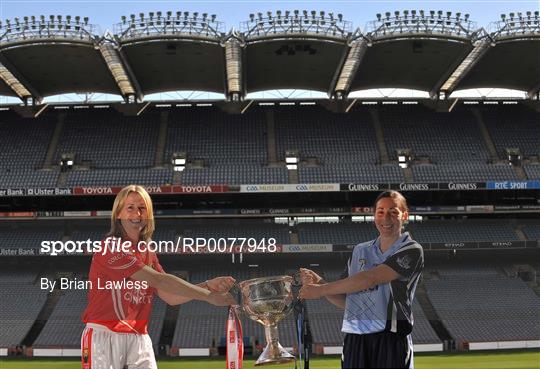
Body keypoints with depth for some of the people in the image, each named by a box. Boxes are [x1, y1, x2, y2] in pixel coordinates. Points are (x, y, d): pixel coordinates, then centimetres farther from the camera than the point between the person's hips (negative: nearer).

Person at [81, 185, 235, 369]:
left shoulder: (148, 254, 14)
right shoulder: (111, 247, -11)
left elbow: (170, 297, 6)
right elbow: (158, 280, -20)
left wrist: (207, 285, -9)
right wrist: (208, 296, -22)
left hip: (139, 338, 6)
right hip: (104, 336, -6)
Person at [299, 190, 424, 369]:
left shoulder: (412, 250, -3)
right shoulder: (360, 251, 16)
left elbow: (370, 278, -15)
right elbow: (344, 300, 16)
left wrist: (321, 289, -13)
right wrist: (319, 283, -3)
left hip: (391, 340, -4)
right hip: (354, 340, 5)